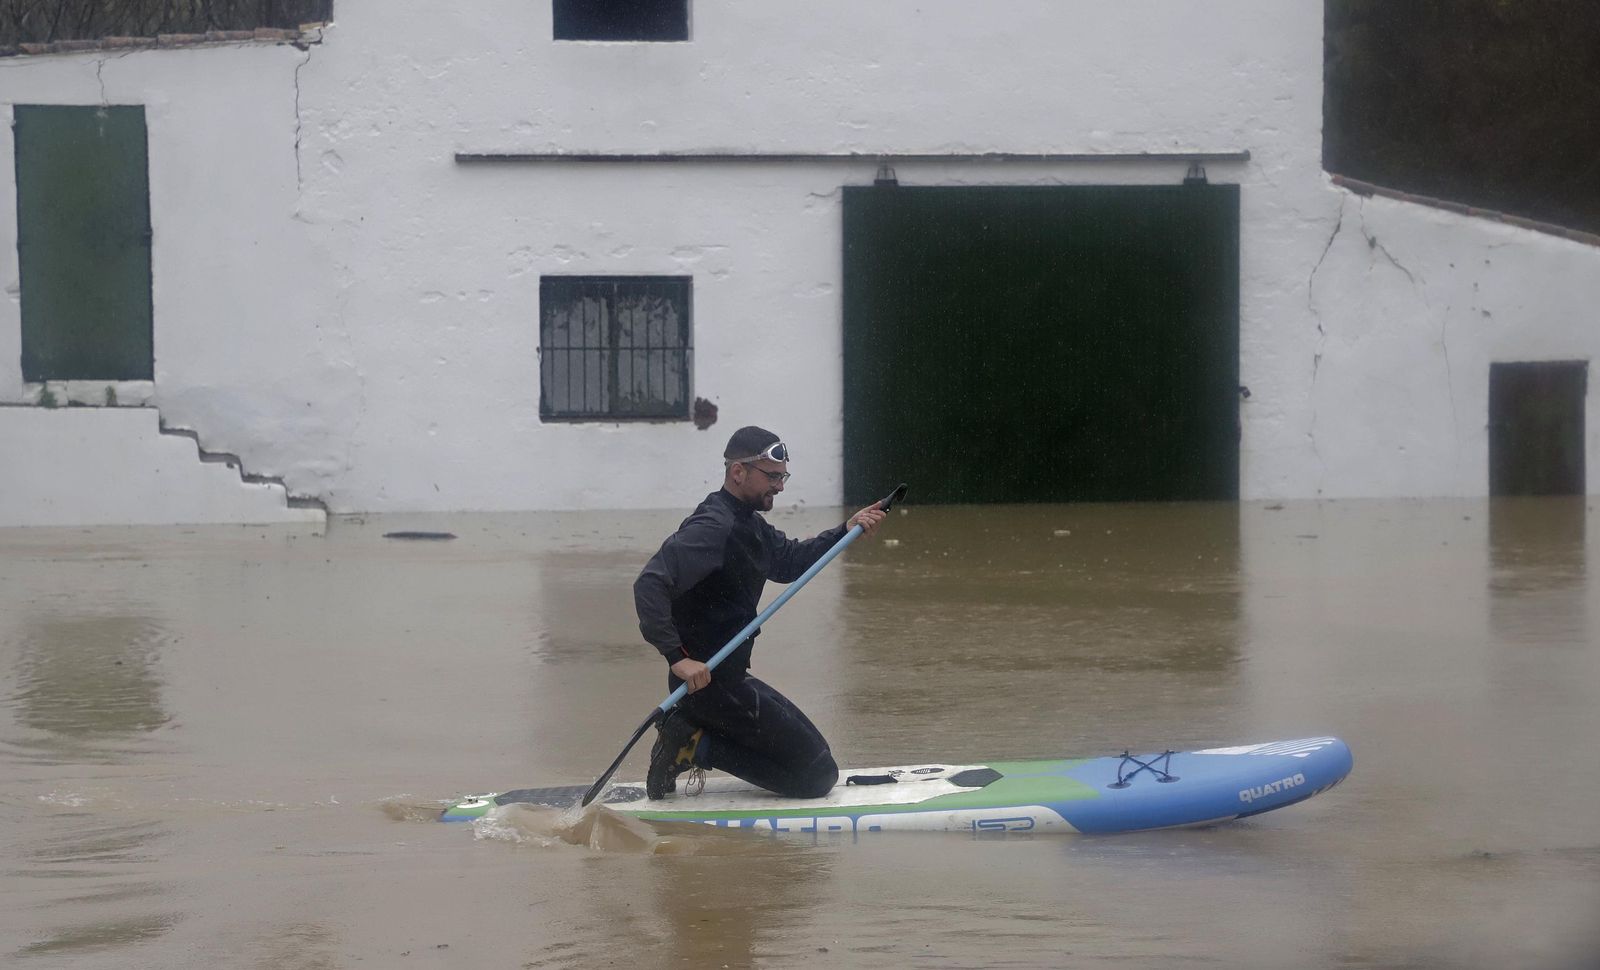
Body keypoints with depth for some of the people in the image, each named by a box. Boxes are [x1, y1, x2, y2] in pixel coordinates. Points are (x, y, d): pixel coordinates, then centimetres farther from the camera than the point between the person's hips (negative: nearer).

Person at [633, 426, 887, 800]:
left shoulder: (748, 524, 13)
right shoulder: (714, 527, -18)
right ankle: (698, 746, -7)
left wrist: (846, 531, 14)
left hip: (731, 676, 10)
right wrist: (677, 657, -34)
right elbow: (651, 584, -28)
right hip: (706, 680, -10)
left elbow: (789, 560, 29)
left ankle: (691, 736, 9)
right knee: (818, 774, -7)